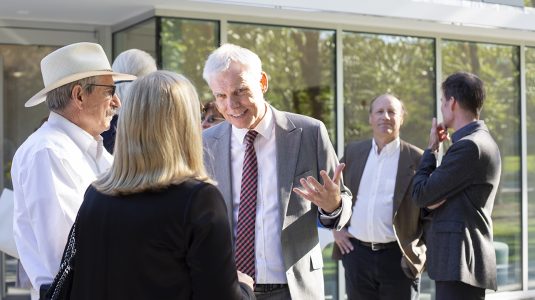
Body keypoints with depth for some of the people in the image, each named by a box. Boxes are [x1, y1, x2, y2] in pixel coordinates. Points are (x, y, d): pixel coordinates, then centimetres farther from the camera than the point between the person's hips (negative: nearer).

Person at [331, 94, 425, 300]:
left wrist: (420, 249, -6)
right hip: (356, 254, 3)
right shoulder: (353, 152, 8)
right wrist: (335, 227, 8)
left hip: (398, 258, -3)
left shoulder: (417, 159, -3)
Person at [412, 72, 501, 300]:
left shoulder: (469, 146, -17)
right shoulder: (480, 141, 16)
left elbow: (421, 195, -12)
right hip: (461, 259, 10)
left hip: (459, 263, -10)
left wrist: (431, 150, -1)